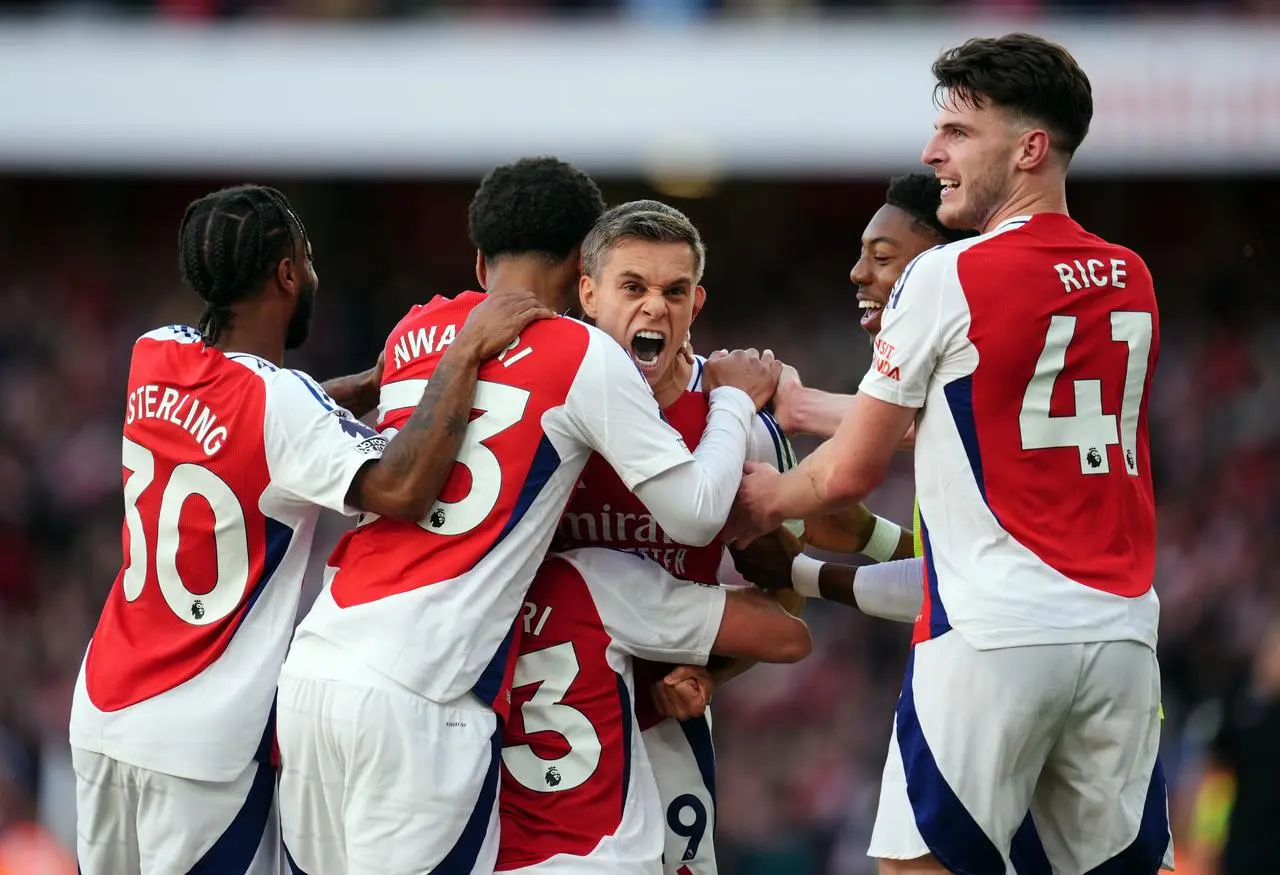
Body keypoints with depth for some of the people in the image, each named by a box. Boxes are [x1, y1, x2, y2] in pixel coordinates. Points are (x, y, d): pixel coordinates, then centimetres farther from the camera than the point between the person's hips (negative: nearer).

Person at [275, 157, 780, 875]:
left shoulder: (416, 331, 17)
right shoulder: (586, 357, 0)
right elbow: (696, 515, 1)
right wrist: (736, 398, 20)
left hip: (312, 665, 6)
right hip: (418, 699, -6)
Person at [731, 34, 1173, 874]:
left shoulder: (948, 277, -5)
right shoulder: (1131, 282, 13)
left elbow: (852, 473, 1)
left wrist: (767, 500, 23)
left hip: (994, 633, -6)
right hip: (1122, 628, 6)